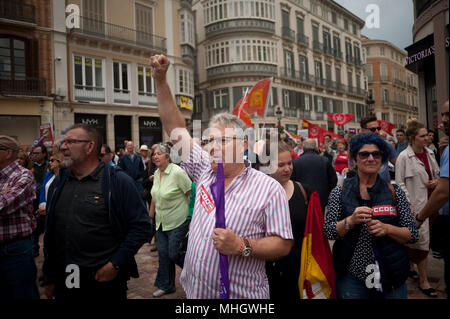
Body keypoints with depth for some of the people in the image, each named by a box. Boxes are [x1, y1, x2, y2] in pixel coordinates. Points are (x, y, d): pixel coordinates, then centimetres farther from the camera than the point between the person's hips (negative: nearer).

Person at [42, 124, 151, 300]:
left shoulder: (118, 181, -10)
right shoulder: (58, 182, 7)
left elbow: (141, 226, -11)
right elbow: (50, 231, 13)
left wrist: (116, 264, -15)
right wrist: (49, 278, 13)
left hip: (106, 279, -5)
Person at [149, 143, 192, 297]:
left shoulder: (177, 172, -16)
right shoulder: (156, 173, 7)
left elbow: (191, 193, -15)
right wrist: (150, 215, 21)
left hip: (177, 222, -7)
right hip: (161, 221, 7)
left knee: (174, 254, -3)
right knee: (163, 254, 12)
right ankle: (165, 286, 28)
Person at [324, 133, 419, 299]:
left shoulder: (395, 192, 0)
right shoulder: (340, 192, -3)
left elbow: (414, 235, 0)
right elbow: (328, 232, -6)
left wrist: (386, 228, -18)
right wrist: (350, 221, -23)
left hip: (390, 277, 1)